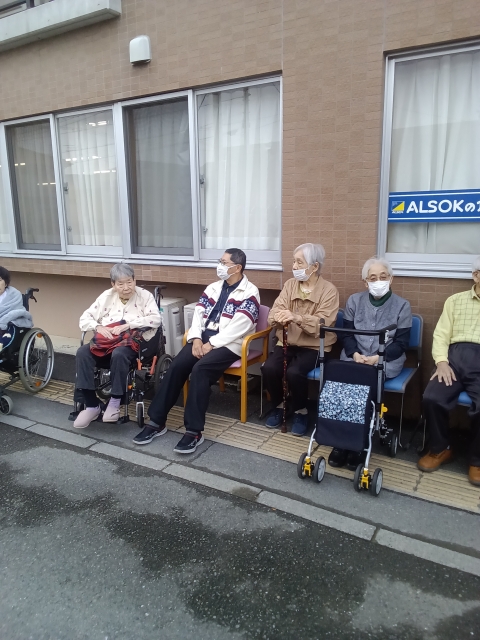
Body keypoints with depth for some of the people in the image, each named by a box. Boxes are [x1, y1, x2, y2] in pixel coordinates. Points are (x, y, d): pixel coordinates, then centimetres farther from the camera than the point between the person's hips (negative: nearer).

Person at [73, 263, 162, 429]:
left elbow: (156, 319, -10)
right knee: (82, 353, -25)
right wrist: (98, 327, -11)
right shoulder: (107, 296, 15)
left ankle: (115, 401, -15)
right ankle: (91, 405, -16)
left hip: (132, 341, -4)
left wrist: (127, 325, -17)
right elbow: (85, 318, 12)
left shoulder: (144, 295, 5)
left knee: (119, 354, -38)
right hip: (106, 341, 4)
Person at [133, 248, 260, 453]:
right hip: (203, 338, 6)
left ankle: (194, 431, -24)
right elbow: (198, 314, 11)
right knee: (176, 367, -17)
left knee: (199, 369, -31)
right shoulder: (213, 288, 18)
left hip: (229, 344, -6)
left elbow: (238, 327, -14)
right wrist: (196, 339, -7)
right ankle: (156, 421, -7)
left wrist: (211, 344, -18)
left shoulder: (249, 293, -4)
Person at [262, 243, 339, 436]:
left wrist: (297, 317, -37)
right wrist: (279, 317, -29)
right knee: (269, 368, -22)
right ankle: (278, 405, 7)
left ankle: (301, 411, 0)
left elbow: (323, 324, -20)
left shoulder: (329, 290, -8)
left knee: (294, 372, -30)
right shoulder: (290, 284, 6)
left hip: (314, 346, -4)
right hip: (287, 342, 4)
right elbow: (274, 312, -4)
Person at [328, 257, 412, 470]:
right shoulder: (354, 301, 12)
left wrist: (377, 358, -17)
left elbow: (401, 343, -2)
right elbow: (347, 334, 7)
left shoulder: (402, 305, 4)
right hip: (354, 357, 2)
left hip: (386, 361, -2)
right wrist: (355, 354, -13)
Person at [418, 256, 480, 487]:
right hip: (456, 355, 1)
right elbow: (441, 335, 11)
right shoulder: (455, 301, 18)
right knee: (432, 398, -23)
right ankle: (440, 449, 5)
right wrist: (442, 362, -8)